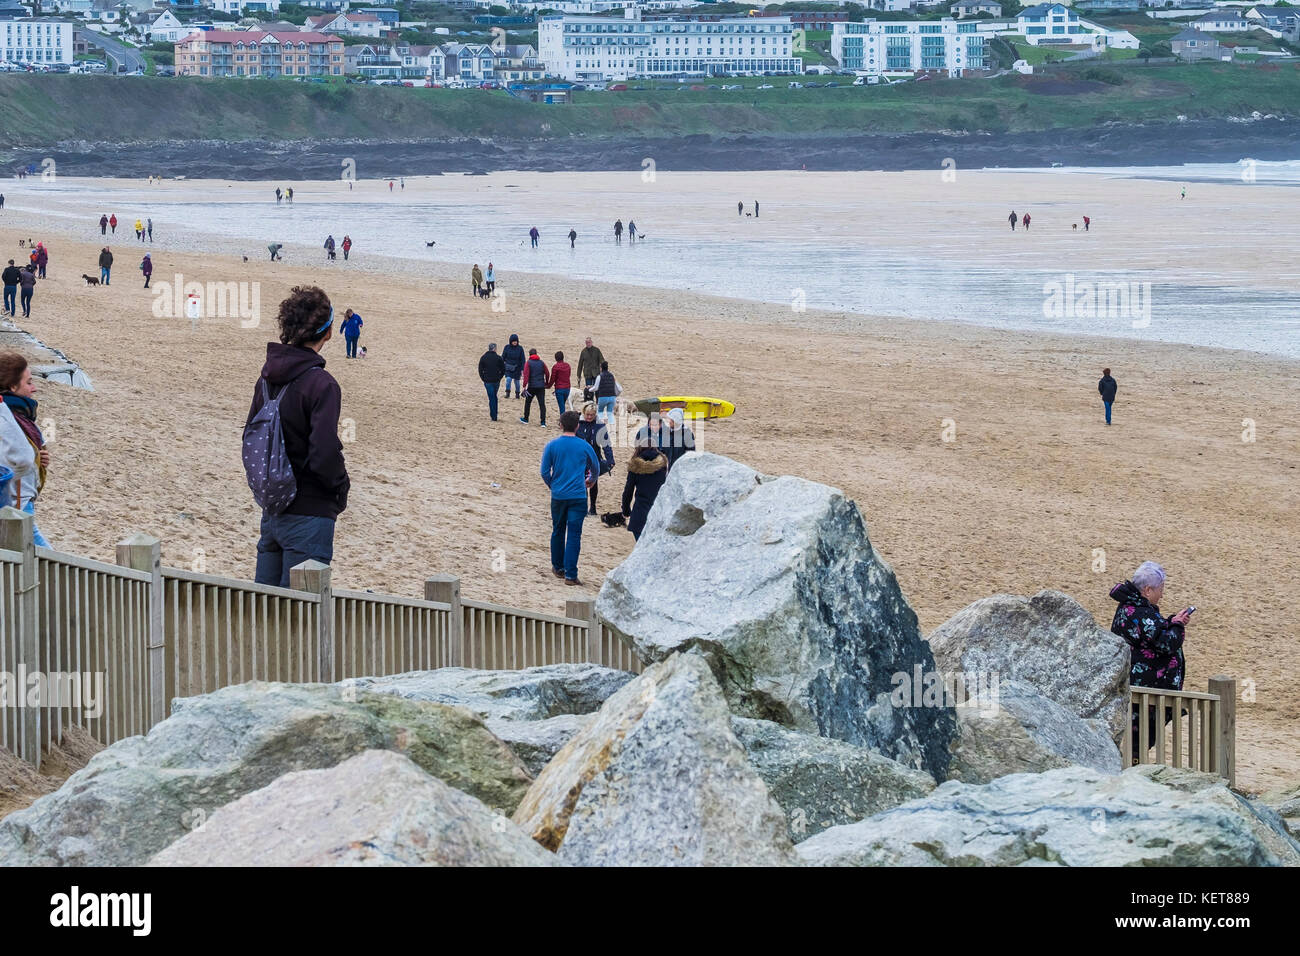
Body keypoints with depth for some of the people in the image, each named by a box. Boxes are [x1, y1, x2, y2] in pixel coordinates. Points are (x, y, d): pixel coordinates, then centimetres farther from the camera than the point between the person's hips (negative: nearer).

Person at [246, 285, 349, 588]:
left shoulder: (266, 378, 6)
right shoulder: (321, 384, -18)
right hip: (308, 513, -7)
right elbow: (325, 455, -23)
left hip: (271, 509, 7)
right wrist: (341, 487, -5)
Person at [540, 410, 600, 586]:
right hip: (578, 496, -1)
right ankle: (570, 574, -8)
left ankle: (558, 567, 30)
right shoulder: (584, 446, -1)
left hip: (558, 496, 1)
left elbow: (544, 472, -3)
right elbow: (596, 468, 15)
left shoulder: (552, 446, -3)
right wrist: (590, 481, 36)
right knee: (574, 535, -3)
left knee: (558, 532, 18)